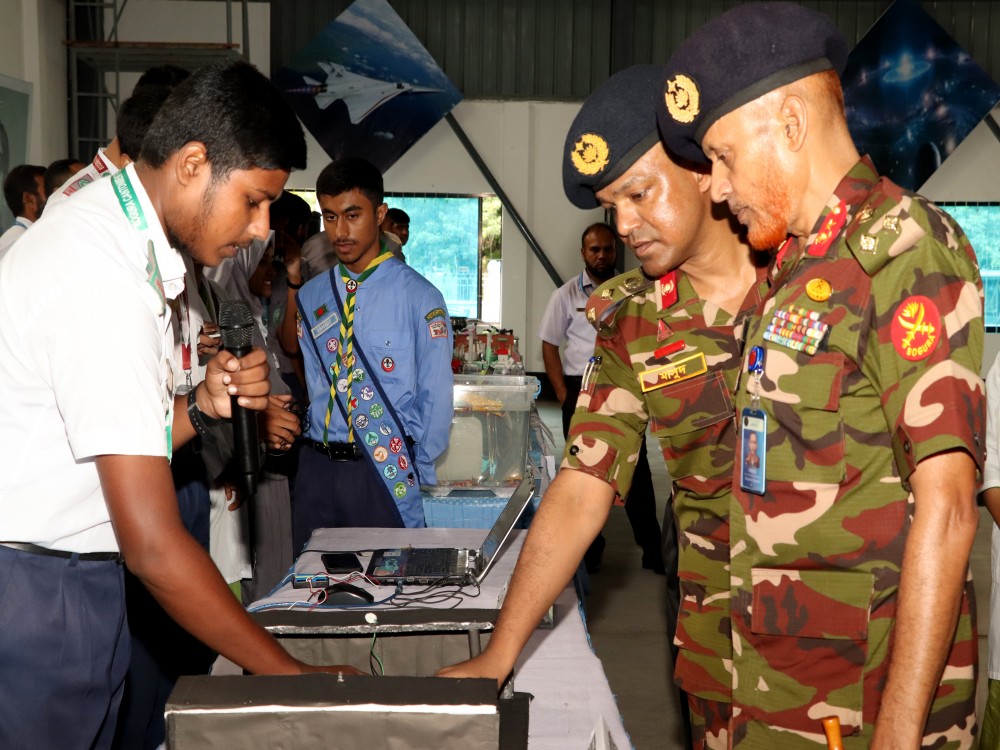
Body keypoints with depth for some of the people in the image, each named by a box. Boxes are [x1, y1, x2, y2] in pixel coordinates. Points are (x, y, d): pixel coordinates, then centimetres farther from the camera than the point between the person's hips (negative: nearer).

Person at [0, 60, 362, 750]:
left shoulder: (110, 234, 7)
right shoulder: (104, 278, -24)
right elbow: (153, 544, -25)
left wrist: (203, 408, -8)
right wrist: (292, 674, -19)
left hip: (79, 582, 9)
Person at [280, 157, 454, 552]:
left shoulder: (418, 296, -5)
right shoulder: (311, 295, 9)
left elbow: (435, 399, -6)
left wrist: (414, 481, -7)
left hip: (385, 470, -4)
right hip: (316, 466, 4)